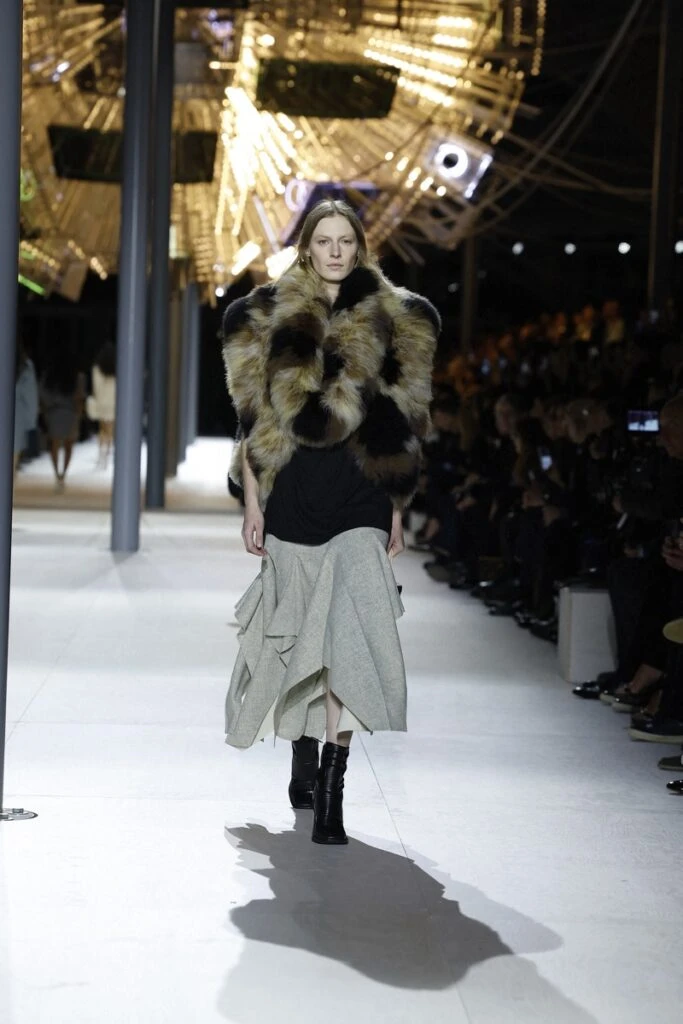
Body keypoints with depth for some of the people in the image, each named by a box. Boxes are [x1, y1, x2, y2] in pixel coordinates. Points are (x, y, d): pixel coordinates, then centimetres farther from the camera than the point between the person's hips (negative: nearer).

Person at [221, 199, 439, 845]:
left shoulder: (393, 323, 8)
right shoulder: (270, 318, 6)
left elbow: (399, 429, 9)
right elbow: (253, 421, 5)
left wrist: (396, 512, 7)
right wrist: (253, 503, 0)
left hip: (360, 502, -1)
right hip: (291, 499, 1)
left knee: (348, 635, -14)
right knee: (295, 632, 9)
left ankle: (332, 788, -15)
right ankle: (303, 763, 28)